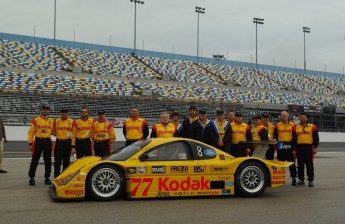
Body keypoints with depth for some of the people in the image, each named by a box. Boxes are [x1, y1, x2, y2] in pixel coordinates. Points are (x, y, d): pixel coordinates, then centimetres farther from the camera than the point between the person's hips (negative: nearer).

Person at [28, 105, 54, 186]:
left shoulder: (52, 121, 10)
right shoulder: (35, 120, 0)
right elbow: (31, 132, -1)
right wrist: (30, 143, -7)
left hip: (48, 142, 3)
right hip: (38, 141, -3)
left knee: (48, 161, 7)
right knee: (34, 161, -1)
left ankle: (47, 178, 17)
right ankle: (31, 178, 8)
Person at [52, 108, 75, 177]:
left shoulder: (72, 122, 0)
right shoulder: (56, 121, 7)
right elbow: (53, 132, 21)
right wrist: (59, 135, 6)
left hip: (67, 143, -1)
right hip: (58, 142, 1)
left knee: (66, 161, 6)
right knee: (57, 161, 1)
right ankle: (56, 177, 8)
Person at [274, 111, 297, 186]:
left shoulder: (293, 125, 2)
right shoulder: (277, 126, 8)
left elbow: (295, 138, 0)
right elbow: (275, 137, 12)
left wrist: (294, 148, -6)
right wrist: (276, 146, 1)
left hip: (289, 147, -2)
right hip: (280, 147, 2)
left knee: (291, 163, 1)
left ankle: (293, 178, 7)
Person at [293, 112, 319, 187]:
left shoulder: (312, 127, 5)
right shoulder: (296, 128, 12)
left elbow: (316, 137, 3)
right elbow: (294, 139, 13)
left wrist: (315, 147, -4)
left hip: (309, 147, -2)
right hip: (299, 147, 3)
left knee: (309, 164, -1)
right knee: (300, 164, 7)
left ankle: (311, 180, 3)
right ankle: (301, 179, 15)